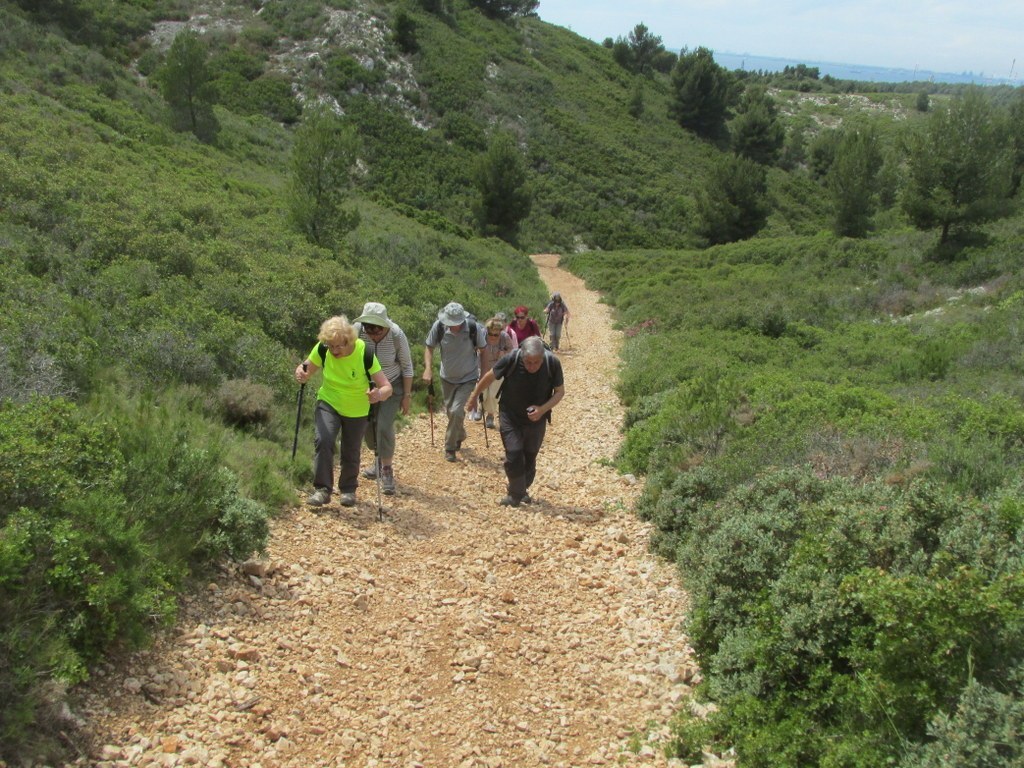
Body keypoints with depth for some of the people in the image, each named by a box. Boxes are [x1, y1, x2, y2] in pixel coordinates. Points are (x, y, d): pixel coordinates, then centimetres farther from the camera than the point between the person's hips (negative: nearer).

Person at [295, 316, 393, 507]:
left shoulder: (365, 354, -28)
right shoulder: (322, 349, -21)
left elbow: (387, 387, -27)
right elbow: (306, 369, -5)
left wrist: (379, 395, -50)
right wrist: (301, 374, -29)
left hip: (357, 411, -1)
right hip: (328, 403, 1)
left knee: (350, 453, 10)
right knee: (323, 440, -23)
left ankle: (348, 489, 36)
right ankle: (322, 489, -13)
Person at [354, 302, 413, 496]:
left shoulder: (397, 335, -26)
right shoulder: (357, 330, -24)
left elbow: (407, 366, -13)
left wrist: (407, 395, -8)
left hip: (392, 386, -3)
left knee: (384, 427, -13)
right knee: (367, 425, 10)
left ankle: (387, 471, 1)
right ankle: (379, 460, 35)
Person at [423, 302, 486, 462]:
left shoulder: (473, 327, -25)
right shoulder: (439, 327, -23)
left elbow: (483, 350, -10)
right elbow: (429, 347, -7)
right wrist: (428, 368, -20)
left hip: (467, 378, -3)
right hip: (447, 377, 3)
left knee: (456, 411, -16)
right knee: (450, 411, 20)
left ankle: (450, 448, 1)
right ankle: (460, 436, 48)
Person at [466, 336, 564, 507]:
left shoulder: (553, 363, -23)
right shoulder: (511, 360, -27)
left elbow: (560, 392, -9)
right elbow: (489, 377, -8)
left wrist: (543, 409, -25)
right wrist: (474, 395, 6)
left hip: (536, 419, 2)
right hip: (510, 416, -2)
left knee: (530, 456, 14)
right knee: (514, 454, -12)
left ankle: (522, 490, 37)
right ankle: (516, 494, 6)